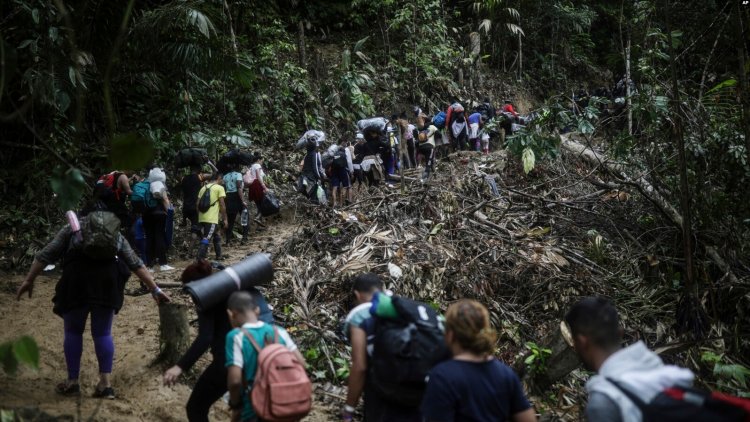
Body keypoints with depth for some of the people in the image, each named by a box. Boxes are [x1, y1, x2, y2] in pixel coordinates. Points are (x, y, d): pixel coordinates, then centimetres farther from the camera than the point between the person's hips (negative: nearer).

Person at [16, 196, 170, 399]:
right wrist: (155, 289, 26)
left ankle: (72, 382, 18)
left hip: (77, 279, -1)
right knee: (103, 333, 13)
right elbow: (136, 263, 25)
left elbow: (46, 255, 16)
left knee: (73, 331, 15)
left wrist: (29, 280, 20)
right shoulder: (115, 233, 27)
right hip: (107, 280, 2)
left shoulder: (72, 228, 23)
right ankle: (106, 383, 8)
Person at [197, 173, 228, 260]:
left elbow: (198, 204, 14)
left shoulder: (203, 188, 16)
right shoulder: (219, 188, -1)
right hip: (211, 219, -7)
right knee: (206, 239, -10)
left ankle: (218, 256, 30)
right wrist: (225, 219, -1)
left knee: (217, 235, 22)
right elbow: (222, 205, -6)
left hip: (202, 218, 7)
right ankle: (200, 259, -19)